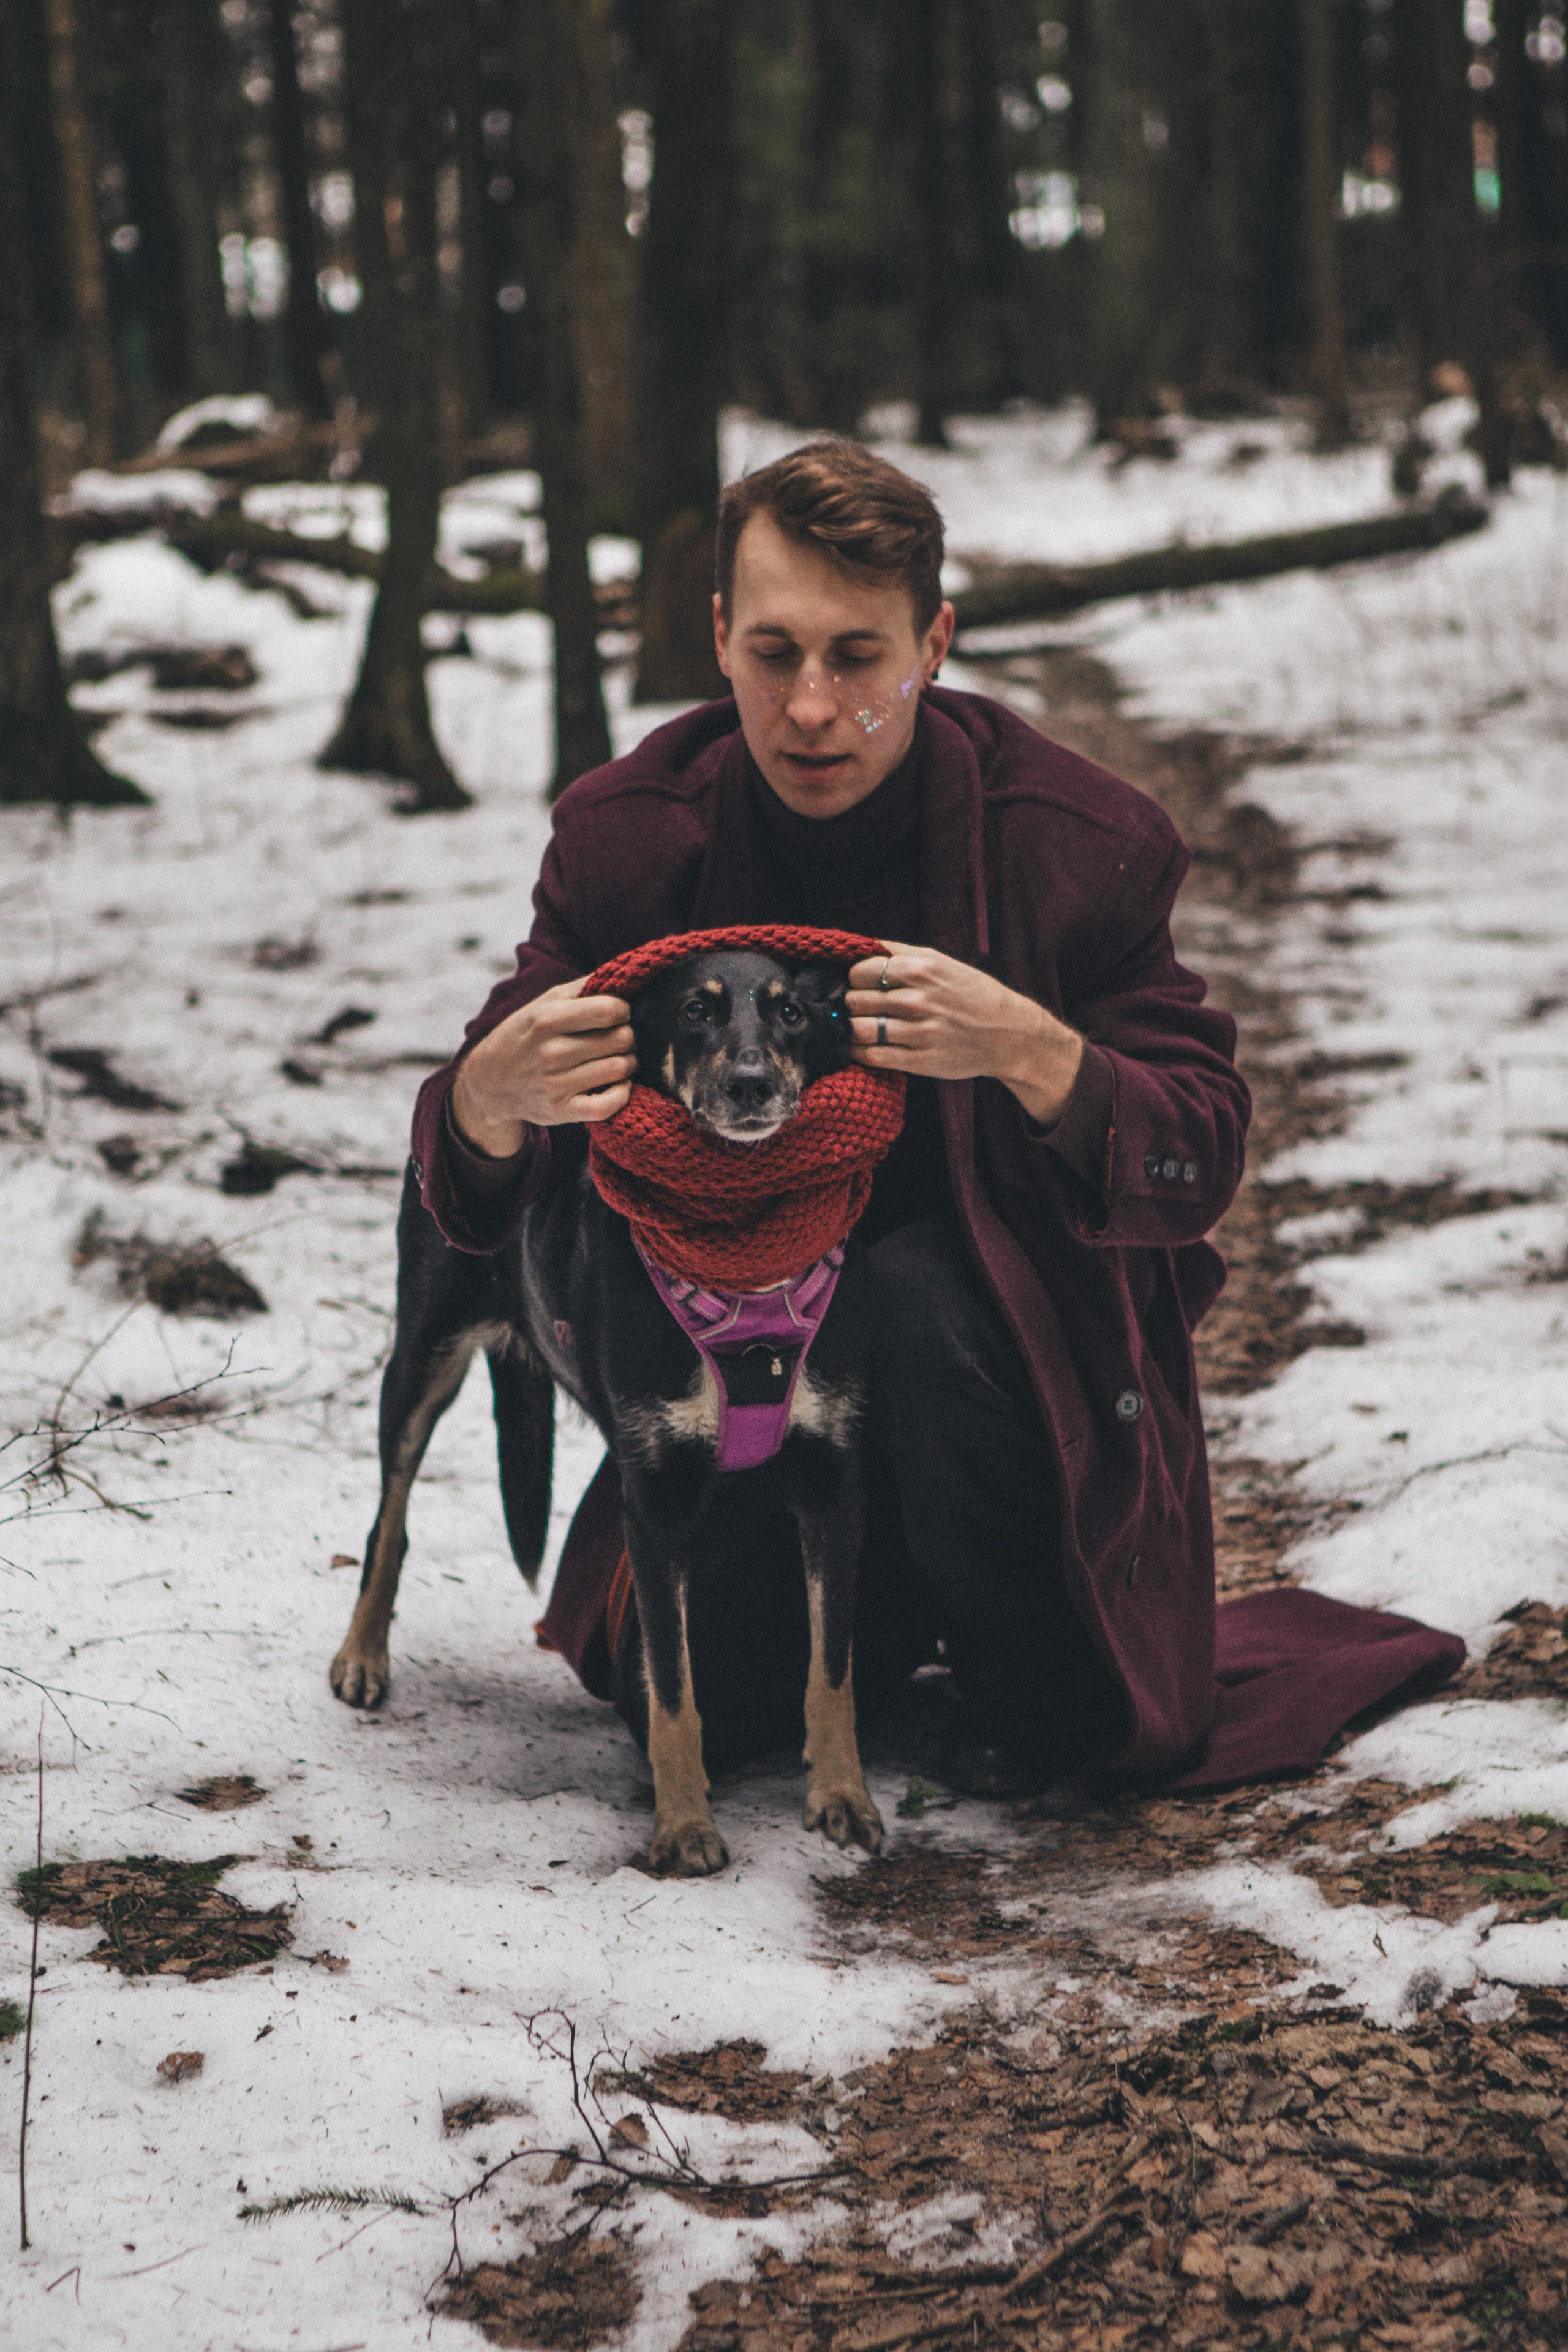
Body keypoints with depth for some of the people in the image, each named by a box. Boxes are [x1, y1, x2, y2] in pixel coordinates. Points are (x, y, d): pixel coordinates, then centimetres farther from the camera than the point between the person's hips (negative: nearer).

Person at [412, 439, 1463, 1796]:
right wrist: (492, 1103, -37)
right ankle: (896, 1607, 22)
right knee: (685, 1698, -14)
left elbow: (1201, 1168, -19)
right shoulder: (631, 839, -10)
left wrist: (1033, 1057, -40)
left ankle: (1033, 1672, -7)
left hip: (1026, 1333, -2)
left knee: (925, 1293, -35)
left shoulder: (1080, 843, -16)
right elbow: (474, 1199, -10)